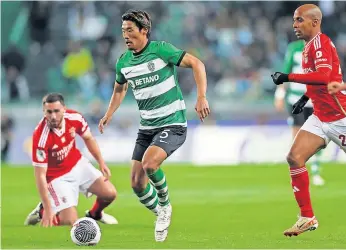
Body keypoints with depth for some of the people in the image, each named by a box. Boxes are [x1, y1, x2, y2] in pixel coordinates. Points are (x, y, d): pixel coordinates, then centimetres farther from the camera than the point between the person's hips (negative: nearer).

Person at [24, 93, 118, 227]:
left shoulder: (75, 118, -19)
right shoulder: (41, 137, -34)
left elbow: (88, 139, 5)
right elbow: (40, 175, -30)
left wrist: (102, 163, 3)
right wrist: (48, 210, -31)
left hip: (78, 164, 5)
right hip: (57, 176, -5)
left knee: (110, 194, 0)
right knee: (71, 222, -16)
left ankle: (95, 214, 34)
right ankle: (43, 211, 14)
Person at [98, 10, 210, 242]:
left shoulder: (161, 50, -14)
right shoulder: (123, 63, 5)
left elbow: (197, 64, -13)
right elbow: (120, 89, 25)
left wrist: (201, 97, -23)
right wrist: (109, 114, 14)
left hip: (172, 124, -6)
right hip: (147, 127, 6)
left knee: (149, 164, -29)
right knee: (137, 183, 0)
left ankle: (165, 206, -2)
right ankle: (162, 215, 25)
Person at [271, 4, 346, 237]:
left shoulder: (320, 42, -16)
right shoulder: (310, 45, 12)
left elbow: (324, 76, -30)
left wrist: (289, 77, -29)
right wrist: (306, 97, 17)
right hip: (321, 118, 9)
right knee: (295, 158, -5)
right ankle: (307, 218, -1)